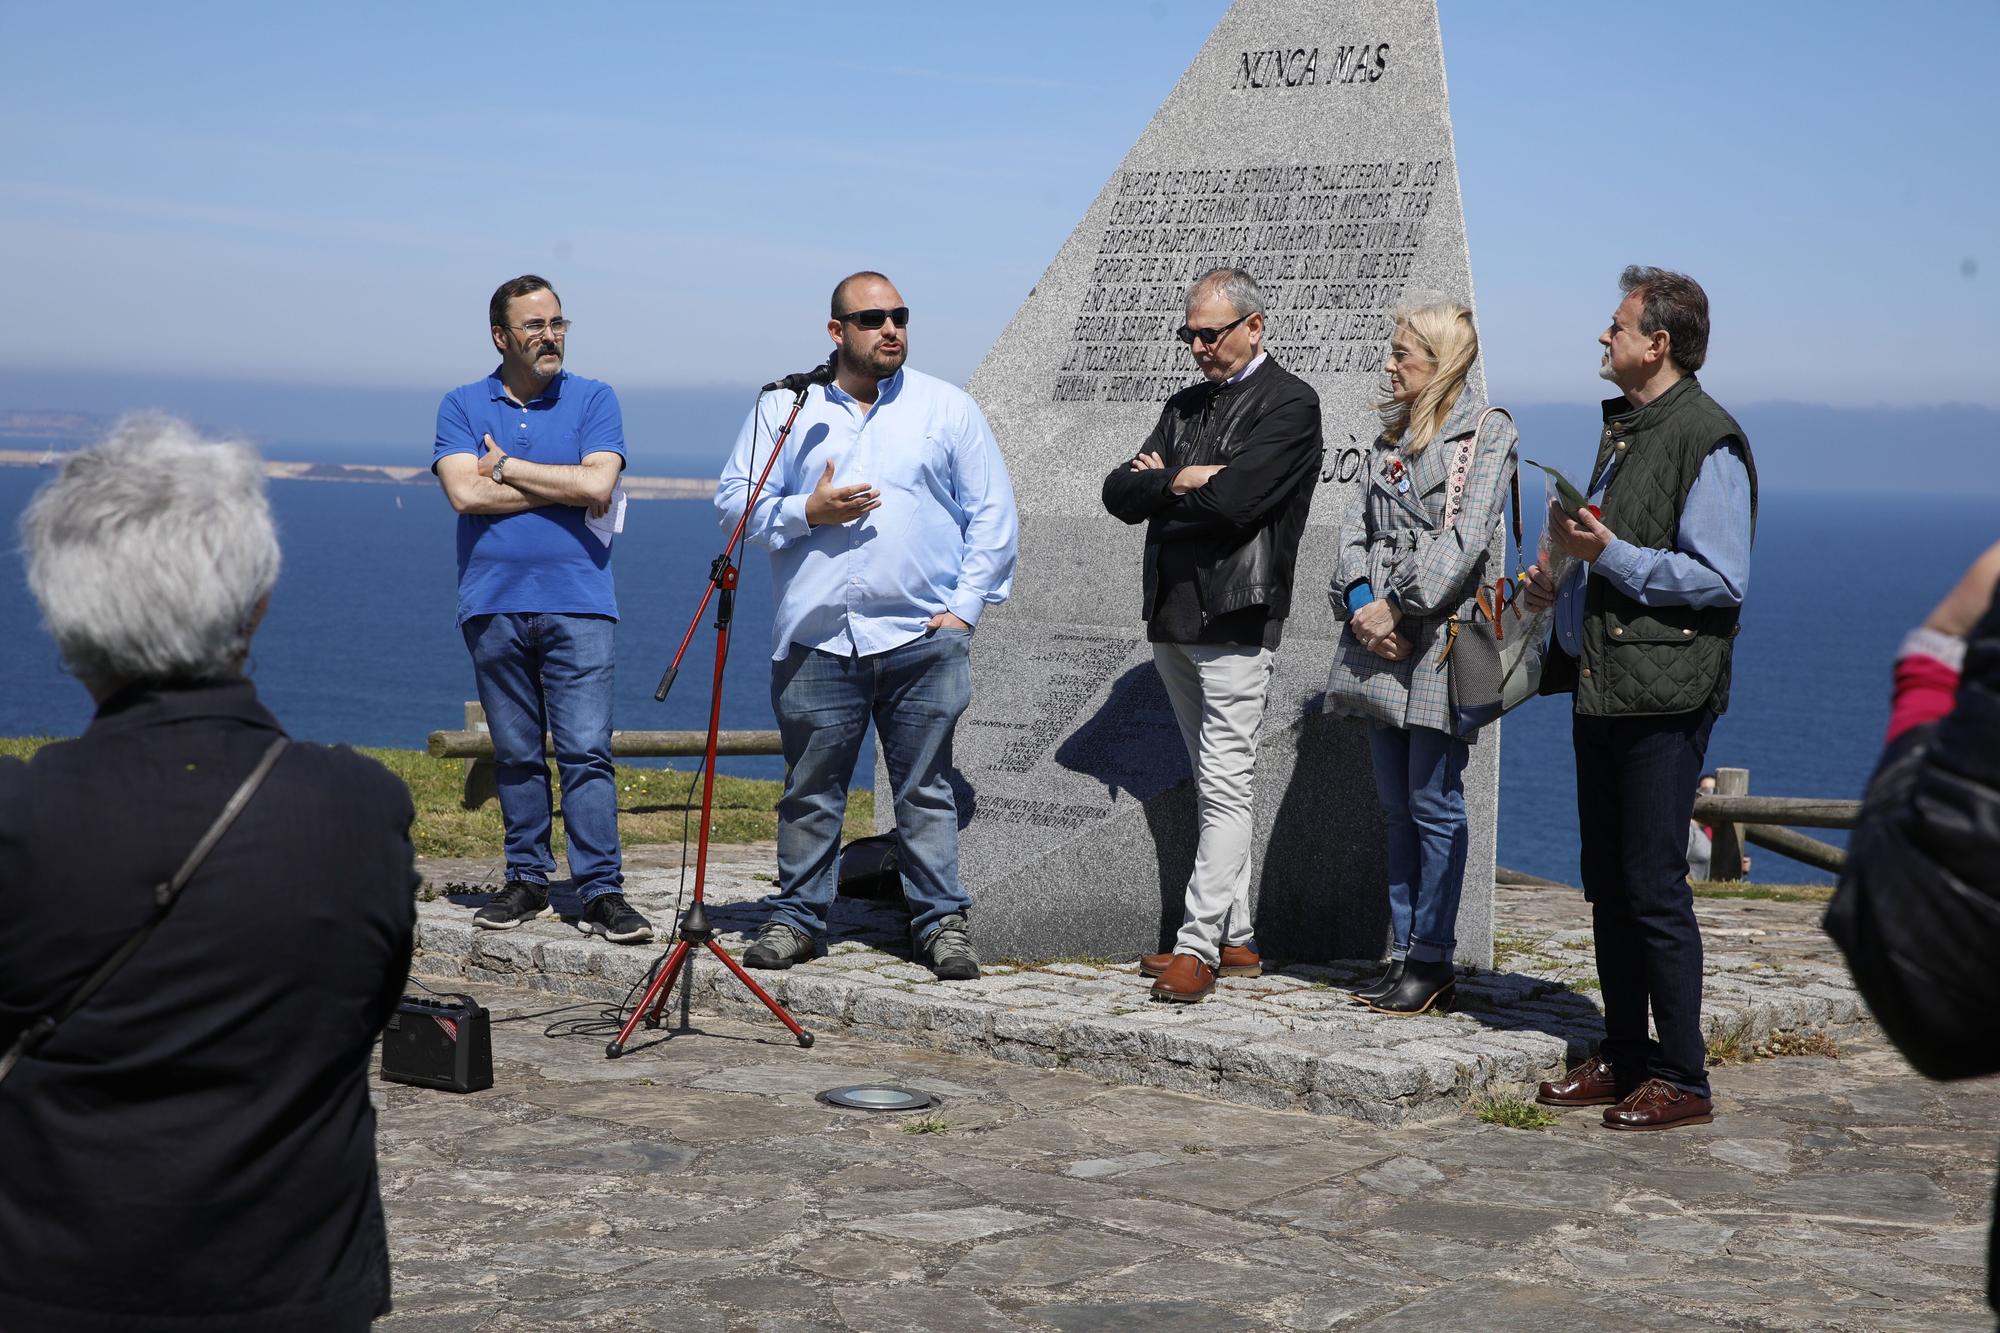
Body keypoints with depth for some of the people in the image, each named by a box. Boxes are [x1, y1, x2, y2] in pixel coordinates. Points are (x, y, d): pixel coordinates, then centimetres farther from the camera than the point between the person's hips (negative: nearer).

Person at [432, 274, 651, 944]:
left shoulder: (594, 400, 6)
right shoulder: (462, 406, 8)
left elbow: (597, 486, -10)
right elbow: (465, 492, -8)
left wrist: (505, 468, -4)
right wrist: (562, 488, -7)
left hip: (577, 603, -2)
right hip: (493, 605, 2)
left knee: (586, 750, -8)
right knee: (516, 755, 8)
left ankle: (599, 892, -7)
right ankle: (527, 881, 17)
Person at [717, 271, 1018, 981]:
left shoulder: (948, 408, 8)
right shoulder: (783, 409, 9)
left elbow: (992, 511, 8)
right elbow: (736, 501, 7)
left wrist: (965, 605, -1)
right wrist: (808, 511, -10)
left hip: (923, 638, 0)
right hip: (815, 638, 1)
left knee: (925, 790, 2)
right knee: (810, 790, 6)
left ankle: (942, 921, 9)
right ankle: (797, 916, 17)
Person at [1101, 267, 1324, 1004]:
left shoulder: (1289, 404, -5)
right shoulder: (1186, 405, 19)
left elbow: (1232, 500, -19)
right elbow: (1119, 492, 10)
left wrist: (1161, 486, -1)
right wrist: (1180, 481, -9)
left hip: (1233, 620, -8)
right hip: (1173, 618, 8)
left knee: (1225, 785, -9)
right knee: (1215, 785, 11)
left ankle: (1198, 946, -10)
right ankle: (1236, 939, 16)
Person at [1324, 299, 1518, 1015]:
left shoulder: (1488, 433, -4)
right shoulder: (1393, 434, 17)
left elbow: (1464, 538, -14)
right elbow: (1359, 528, 12)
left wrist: (1399, 607, -16)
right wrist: (1360, 602, -5)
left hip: (1439, 640, -7)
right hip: (1379, 637, 7)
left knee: (1434, 806, -3)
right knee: (1396, 808, 11)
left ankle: (1433, 960, 4)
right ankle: (1403, 952, 18)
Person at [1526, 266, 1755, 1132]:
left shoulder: (1708, 441, -11)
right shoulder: (1622, 430, 18)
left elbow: (1720, 580, -17)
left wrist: (1608, 553, -19)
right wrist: (1563, 581, 12)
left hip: (1663, 695, -9)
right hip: (1600, 687, 9)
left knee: (1655, 888, -6)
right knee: (1608, 885, 12)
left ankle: (1681, 1080, 2)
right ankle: (1622, 1060, 21)